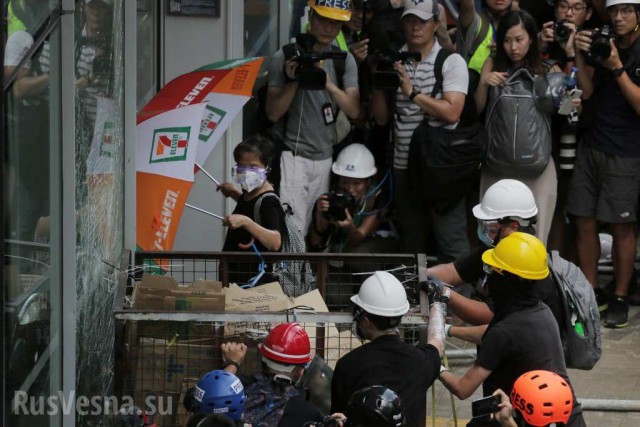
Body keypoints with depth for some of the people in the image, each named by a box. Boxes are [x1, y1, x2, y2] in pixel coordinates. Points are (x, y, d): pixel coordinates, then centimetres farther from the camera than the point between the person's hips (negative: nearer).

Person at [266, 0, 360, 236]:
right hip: (294, 156, -3)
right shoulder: (285, 58, -2)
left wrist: (329, 85, -19)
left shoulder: (344, 60, 6)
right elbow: (273, 114, -4)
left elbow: (354, 111, -4)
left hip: (327, 157, 3)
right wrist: (293, 81, -17)